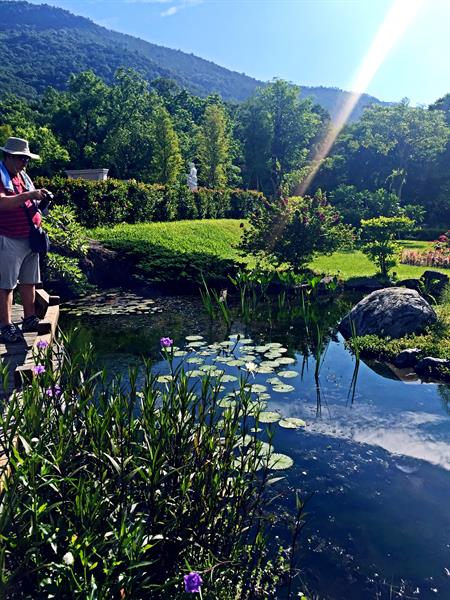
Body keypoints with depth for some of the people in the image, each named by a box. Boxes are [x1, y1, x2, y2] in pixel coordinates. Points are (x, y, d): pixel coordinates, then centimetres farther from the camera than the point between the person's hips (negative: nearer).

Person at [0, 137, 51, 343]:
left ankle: (30, 319, 22)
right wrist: (29, 195, -26)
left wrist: (40, 201, 2)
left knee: (29, 281, 12)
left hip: (30, 238, 8)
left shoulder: (23, 177, 17)